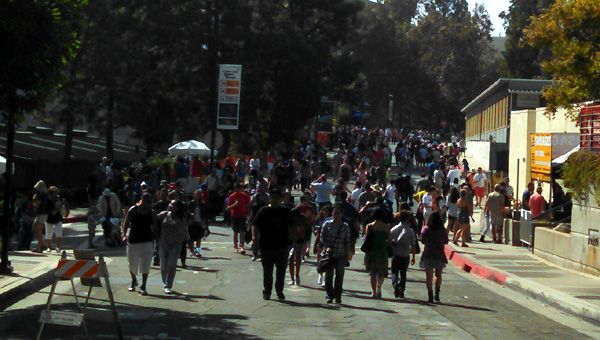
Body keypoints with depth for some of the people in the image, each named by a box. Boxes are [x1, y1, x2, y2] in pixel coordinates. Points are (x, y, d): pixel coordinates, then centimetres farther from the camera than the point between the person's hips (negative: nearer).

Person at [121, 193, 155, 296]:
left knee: (145, 265, -6)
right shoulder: (132, 210, -5)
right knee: (132, 264, 11)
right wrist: (124, 235, -19)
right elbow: (125, 224, -3)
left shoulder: (151, 212, 0)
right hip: (133, 241, 0)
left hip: (147, 242, 0)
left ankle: (143, 286, 1)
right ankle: (134, 281, 38)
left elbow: (154, 227, 5)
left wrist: (154, 241, 1)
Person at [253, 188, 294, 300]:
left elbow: (291, 226, 10)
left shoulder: (285, 212, 5)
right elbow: (256, 226, 2)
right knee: (267, 270, 5)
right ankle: (267, 291, 14)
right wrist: (254, 236, -12)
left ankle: (279, 291, 18)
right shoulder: (263, 211, 2)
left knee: (281, 270, 6)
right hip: (266, 245, -1)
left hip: (282, 245, 1)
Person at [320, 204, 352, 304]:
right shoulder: (327, 224, 2)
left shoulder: (345, 227, 4)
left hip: (341, 255, 0)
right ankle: (329, 296, 12)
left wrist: (348, 253, 1)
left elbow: (348, 241, 7)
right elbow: (322, 237, 2)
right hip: (329, 254, 0)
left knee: (339, 275, -2)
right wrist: (326, 247, -12)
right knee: (329, 275, 3)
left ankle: (338, 296, 7)